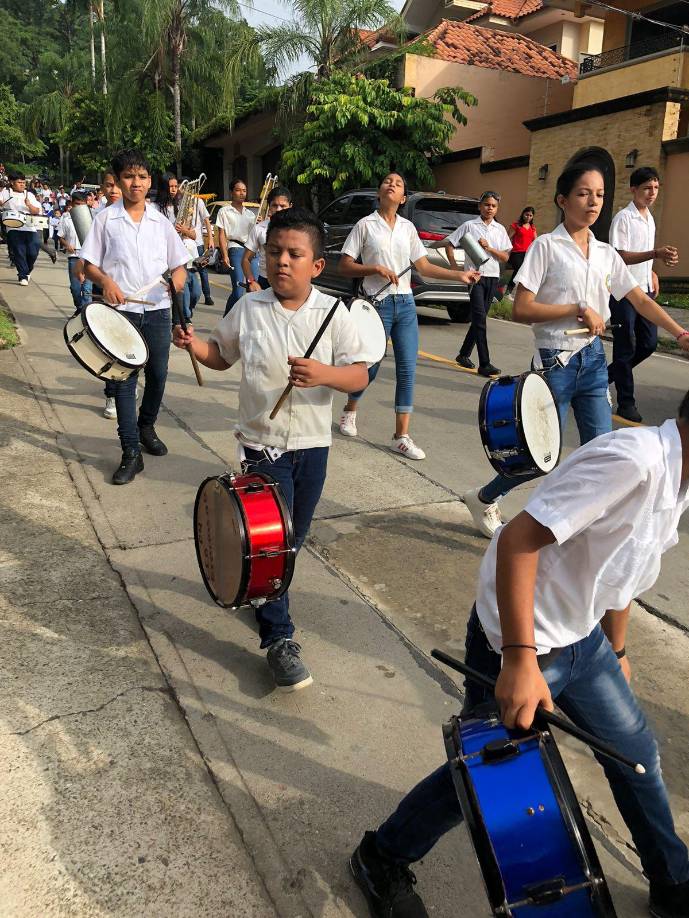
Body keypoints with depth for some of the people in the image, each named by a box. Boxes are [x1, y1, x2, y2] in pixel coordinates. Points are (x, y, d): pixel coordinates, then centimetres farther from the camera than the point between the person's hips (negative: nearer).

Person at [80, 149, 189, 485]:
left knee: (158, 375, 12)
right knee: (124, 379, -2)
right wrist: (105, 281, -18)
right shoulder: (105, 218, 2)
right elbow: (89, 265, 3)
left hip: (158, 309, 3)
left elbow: (179, 263, 11)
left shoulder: (161, 221, 8)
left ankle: (146, 427, 37)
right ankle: (131, 453, 3)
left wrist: (179, 274, -13)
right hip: (121, 309, -2)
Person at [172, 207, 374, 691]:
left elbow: (360, 375, -11)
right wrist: (194, 344, -9)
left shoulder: (333, 313, -7)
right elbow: (221, 355, 11)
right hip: (263, 442, -1)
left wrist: (326, 374, -30)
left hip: (313, 444, 2)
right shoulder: (248, 309, -3)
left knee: (294, 537, 18)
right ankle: (279, 637, 10)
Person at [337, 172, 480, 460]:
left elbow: (424, 266, 12)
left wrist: (459, 275, 2)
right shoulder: (366, 225, 0)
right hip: (377, 304, -4)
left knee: (408, 369, -1)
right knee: (370, 366, 3)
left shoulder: (408, 227, 11)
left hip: (406, 304, 4)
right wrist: (376, 268, -16)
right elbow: (344, 266, -2)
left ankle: (401, 437, 4)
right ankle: (350, 411, 33)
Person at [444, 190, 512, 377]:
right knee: (480, 319, -13)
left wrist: (489, 248, -8)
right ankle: (484, 364, -16)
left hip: (493, 277, 5)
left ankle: (464, 354, 26)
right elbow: (449, 244, 4)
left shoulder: (500, 229, 12)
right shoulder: (469, 226, 2)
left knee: (479, 318, 11)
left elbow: (505, 257, 8)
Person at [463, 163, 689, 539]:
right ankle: (483, 499, 27)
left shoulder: (606, 254, 9)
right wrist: (579, 309, -18)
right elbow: (521, 310, -15)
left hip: (593, 359, 6)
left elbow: (641, 300, 9)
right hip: (555, 362, -6)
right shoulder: (546, 246, -8)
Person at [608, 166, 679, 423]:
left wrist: (652, 272, 12)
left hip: (644, 289, 8)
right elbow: (620, 256, -19)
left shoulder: (649, 217, 14)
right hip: (624, 291, -8)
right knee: (626, 347, -2)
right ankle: (626, 403, 6)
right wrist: (656, 253, -28)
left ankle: (607, 374, 26)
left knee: (649, 342, 9)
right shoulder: (623, 217, -11)